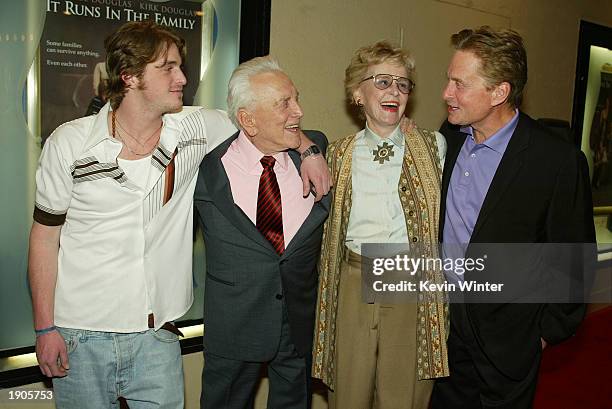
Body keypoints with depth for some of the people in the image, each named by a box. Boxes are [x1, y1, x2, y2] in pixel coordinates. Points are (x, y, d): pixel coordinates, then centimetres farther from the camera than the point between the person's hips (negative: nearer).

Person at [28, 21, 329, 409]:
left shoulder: (196, 127, -3)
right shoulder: (70, 142, -6)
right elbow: (45, 234, -1)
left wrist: (309, 150, 0)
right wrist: (45, 327, -2)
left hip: (157, 334, 2)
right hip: (81, 336, -1)